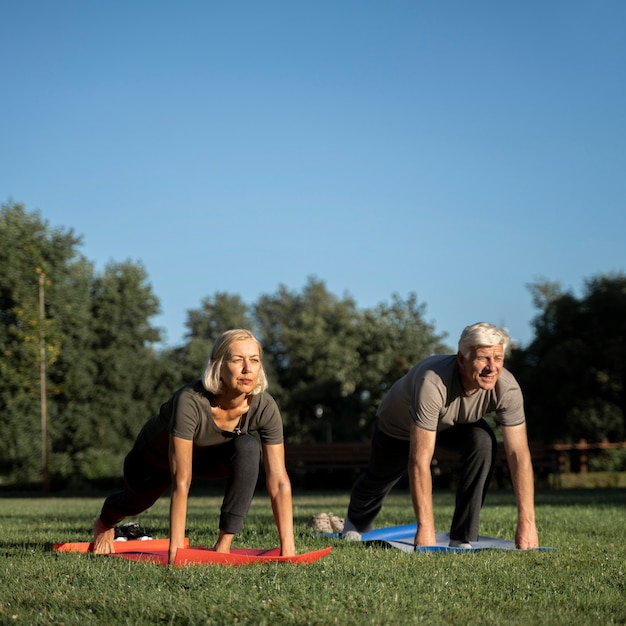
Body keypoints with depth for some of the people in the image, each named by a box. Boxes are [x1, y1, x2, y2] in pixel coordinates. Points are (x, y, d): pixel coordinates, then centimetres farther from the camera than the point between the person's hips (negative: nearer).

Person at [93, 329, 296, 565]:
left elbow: (279, 481, -32)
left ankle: (224, 544, -24)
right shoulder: (190, 401, -44)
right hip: (155, 457, -2)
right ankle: (105, 523, 66)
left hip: (208, 456, 2)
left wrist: (288, 546, -38)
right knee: (136, 501, 27)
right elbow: (181, 482, -44)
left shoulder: (264, 406, -34)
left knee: (248, 448, -31)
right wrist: (176, 548, -46)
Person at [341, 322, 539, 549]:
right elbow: (420, 462, -47)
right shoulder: (433, 383, -47)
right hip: (399, 424, -2)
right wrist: (425, 528, -49)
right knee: (380, 477, 18)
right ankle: (357, 522, 56)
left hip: (456, 423, 2)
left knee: (483, 443, -28)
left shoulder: (507, 388, -35)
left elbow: (519, 454, -33)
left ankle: (463, 539, -17)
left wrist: (526, 522, -41)